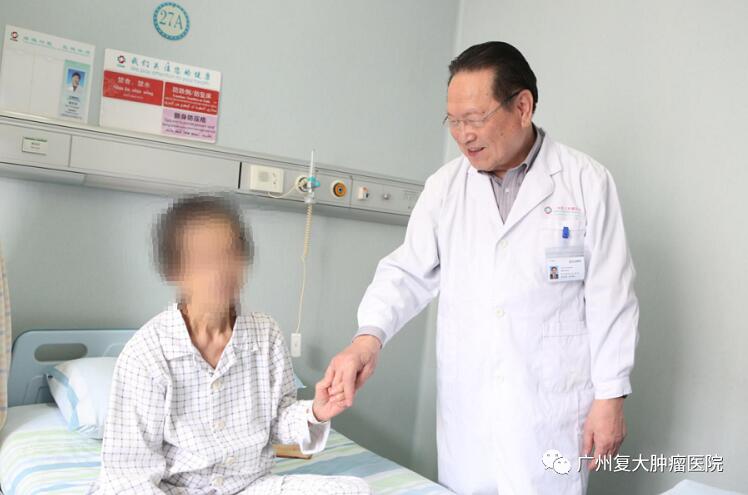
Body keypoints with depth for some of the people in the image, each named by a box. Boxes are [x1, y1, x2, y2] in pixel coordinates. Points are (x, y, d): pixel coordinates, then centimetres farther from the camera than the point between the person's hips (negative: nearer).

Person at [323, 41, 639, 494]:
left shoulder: (587, 182, -5)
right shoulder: (445, 186, 4)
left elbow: (610, 297, -4)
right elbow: (409, 272, 3)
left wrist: (611, 397, -4)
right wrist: (369, 336, -14)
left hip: (551, 412, -3)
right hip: (464, 410, 3)